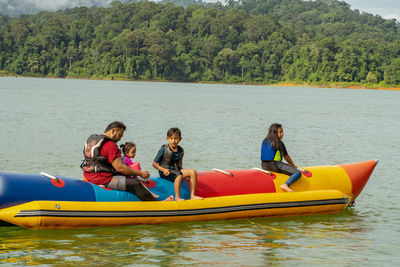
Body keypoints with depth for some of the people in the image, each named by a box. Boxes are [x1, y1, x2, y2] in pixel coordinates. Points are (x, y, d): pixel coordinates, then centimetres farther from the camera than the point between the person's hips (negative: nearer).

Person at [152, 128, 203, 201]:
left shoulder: (180, 150, 6)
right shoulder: (164, 150, -11)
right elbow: (154, 163, -8)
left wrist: (180, 170, 6)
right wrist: (163, 170, -21)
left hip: (176, 170, 6)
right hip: (166, 172, -6)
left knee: (193, 172, -11)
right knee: (179, 176, -35)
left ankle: (192, 195, -12)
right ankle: (177, 197, -27)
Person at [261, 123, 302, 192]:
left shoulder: (265, 141, 13)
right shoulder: (278, 143, -9)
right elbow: (286, 157, -2)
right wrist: (294, 166, 14)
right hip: (274, 165, -9)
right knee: (298, 173, -13)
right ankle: (285, 185, -31)